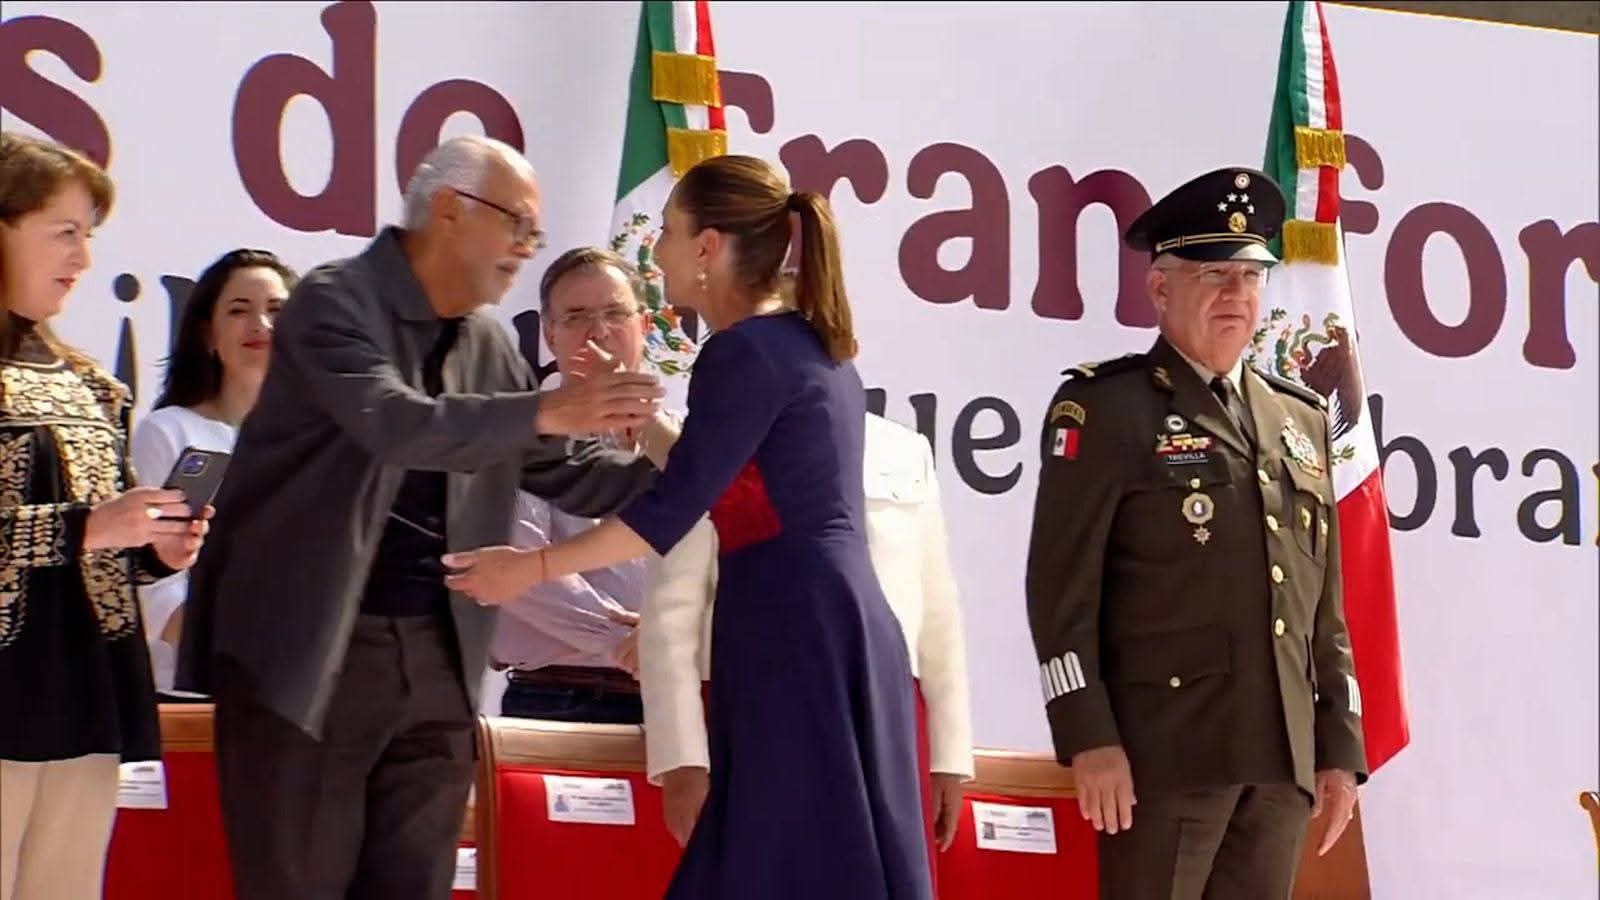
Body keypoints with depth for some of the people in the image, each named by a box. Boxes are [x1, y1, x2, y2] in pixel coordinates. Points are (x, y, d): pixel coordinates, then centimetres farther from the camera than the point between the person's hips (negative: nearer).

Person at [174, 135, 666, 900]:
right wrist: (543, 410, -36)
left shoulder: (487, 345, 12)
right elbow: (395, 424, -26)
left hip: (435, 656, 7)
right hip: (309, 653, -7)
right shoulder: (335, 300, -10)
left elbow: (568, 472, 14)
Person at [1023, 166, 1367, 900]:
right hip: (1164, 749, -6)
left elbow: (1323, 603, 19)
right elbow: (1061, 585, -7)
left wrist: (1339, 745, 13)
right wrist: (1090, 739, -15)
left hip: (1282, 756, 6)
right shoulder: (1106, 407, 0)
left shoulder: (1301, 420, 19)